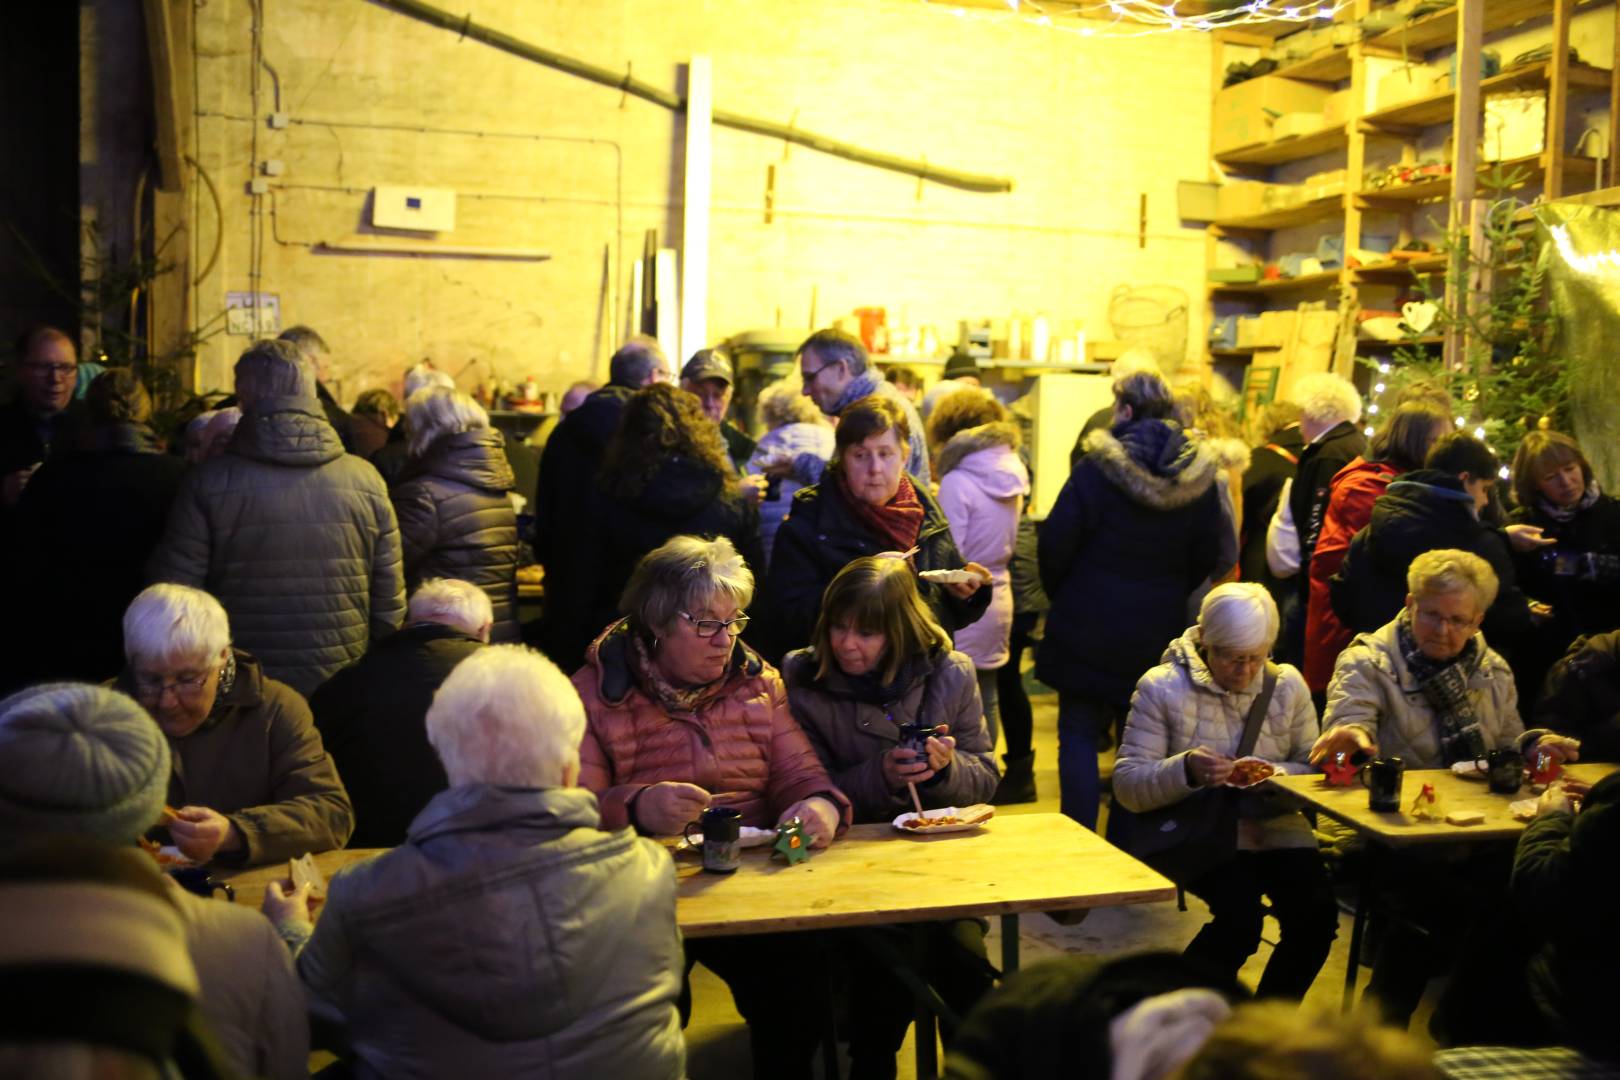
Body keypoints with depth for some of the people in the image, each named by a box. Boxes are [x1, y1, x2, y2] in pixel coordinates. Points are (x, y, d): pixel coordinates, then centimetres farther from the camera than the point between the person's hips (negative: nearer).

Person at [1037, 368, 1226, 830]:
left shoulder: (1097, 469, -14)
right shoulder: (1199, 476, 0)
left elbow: (1056, 543, -12)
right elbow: (1208, 557, 6)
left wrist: (1061, 597, 6)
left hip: (1088, 624, -4)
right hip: (1158, 631, 5)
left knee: (1079, 733, 5)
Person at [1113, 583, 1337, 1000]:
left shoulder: (1288, 684, 7)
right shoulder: (1162, 688, -5)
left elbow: (1313, 767, 7)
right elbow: (1126, 784, -8)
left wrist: (1277, 777, -16)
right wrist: (1186, 770, -27)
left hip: (1275, 828, 4)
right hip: (1200, 834, -4)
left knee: (1316, 913, -22)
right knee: (1241, 914, -29)